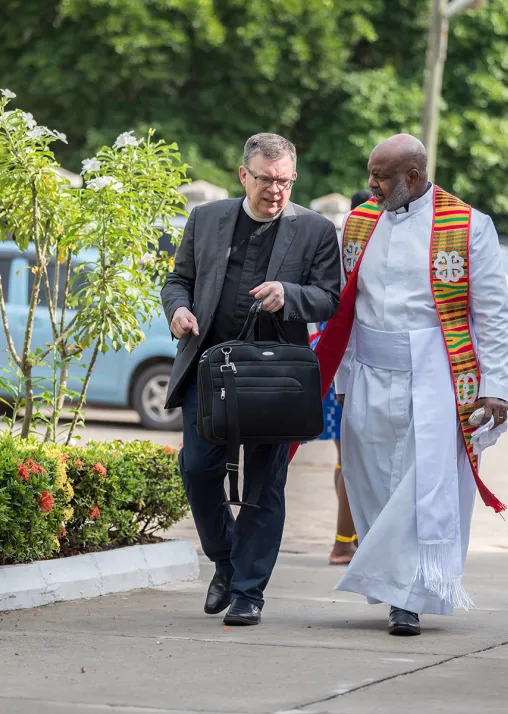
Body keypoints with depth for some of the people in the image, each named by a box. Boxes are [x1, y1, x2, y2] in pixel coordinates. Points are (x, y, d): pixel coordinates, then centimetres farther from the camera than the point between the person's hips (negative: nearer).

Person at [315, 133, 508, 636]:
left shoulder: (467, 227, -3)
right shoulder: (360, 223, 11)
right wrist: (344, 379, 13)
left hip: (435, 377, -4)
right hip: (370, 376, 5)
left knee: (427, 482, -11)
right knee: (373, 482, 3)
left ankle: (411, 596, -9)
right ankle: (393, 586, 13)